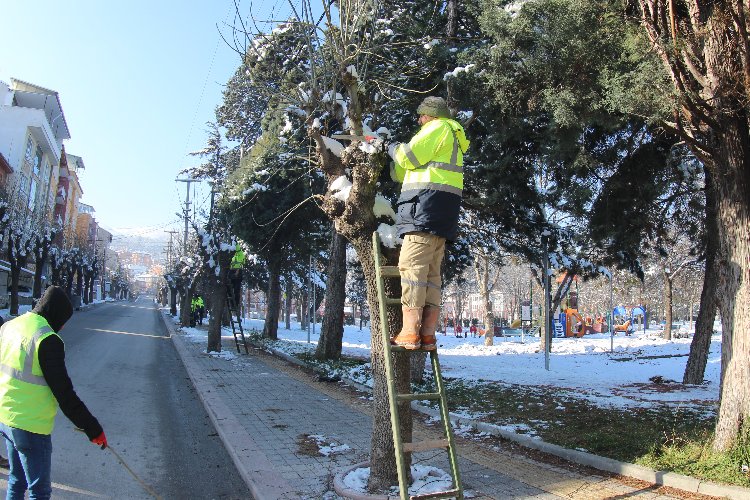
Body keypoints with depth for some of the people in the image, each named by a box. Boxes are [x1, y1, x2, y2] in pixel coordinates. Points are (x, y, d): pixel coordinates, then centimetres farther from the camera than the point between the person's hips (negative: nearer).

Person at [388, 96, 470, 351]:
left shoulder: (438, 127, 3)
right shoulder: (453, 138, 33)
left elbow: (410, 157, -7)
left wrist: (393, 148, 12)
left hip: (426, 205, -10)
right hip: (443, 215, 10)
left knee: (412, 266, -13)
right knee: (431, 272, 6)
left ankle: (409, 332, -17)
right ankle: (428, 334, 4)